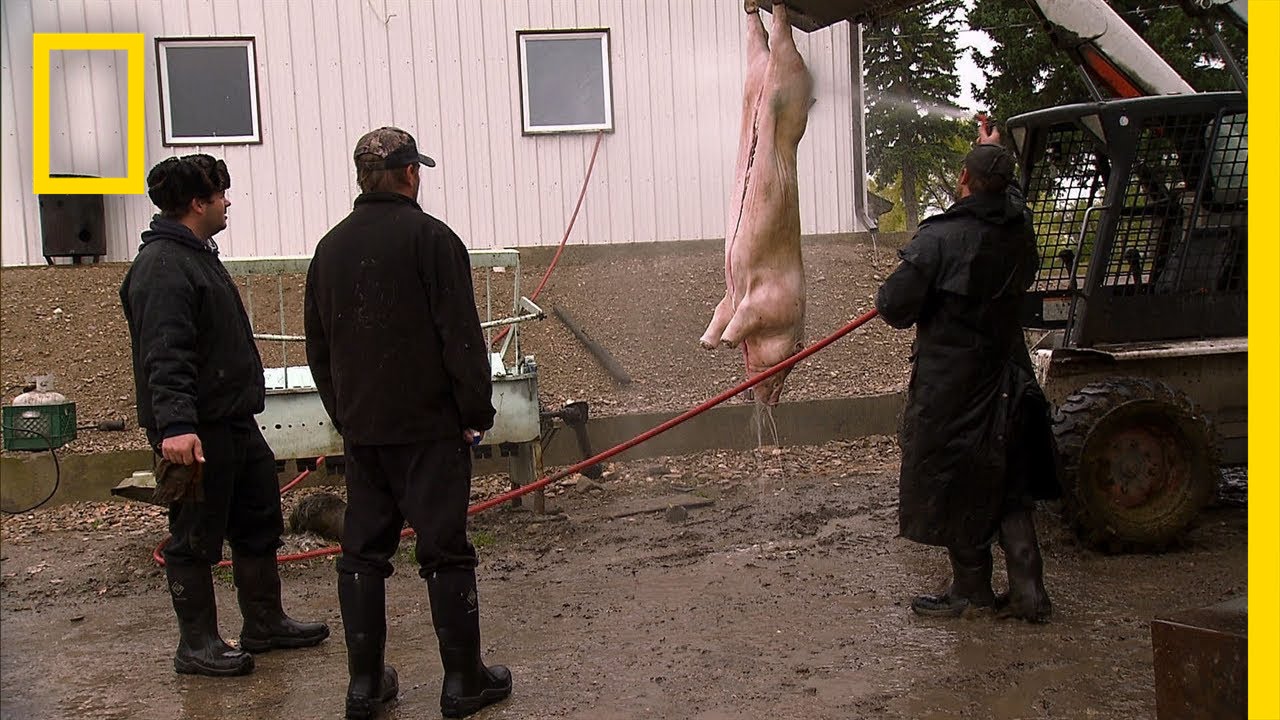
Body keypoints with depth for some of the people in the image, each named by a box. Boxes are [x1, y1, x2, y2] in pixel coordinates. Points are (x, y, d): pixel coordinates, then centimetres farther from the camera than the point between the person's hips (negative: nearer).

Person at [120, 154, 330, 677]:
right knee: (196, 539, 1)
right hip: (197, 432, -11)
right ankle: (197, 645, 14)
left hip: (234, 422, 11)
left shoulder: (198, 255, 17)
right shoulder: (162, 267, -17)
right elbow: (164, 357, -28)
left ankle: (265, 625, 29)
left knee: (260, 525, 17)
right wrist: (174, 425, -37)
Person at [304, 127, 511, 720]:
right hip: (430, 426, -5)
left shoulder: (331, 247, 10)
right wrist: (476, 411, -5)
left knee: (362, 554, 10)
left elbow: (318, 347, 16)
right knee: (445, 552, 1)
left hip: (361, 430, 5)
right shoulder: (430, 237, -9)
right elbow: (461, 337, -13)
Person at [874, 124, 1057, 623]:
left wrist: (883, 298, 3)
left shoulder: (938, 239, -20)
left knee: (954, 486, 9)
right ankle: (1028, 591, 16)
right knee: (1009, 488, 15)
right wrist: (994, 151, 42)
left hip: (949, 384, -6)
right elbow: (1009, 192, 25)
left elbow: (897, 306, -21)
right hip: (1007, 380, 6)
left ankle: (972, 589, 20)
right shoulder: (1019, 231, 0)